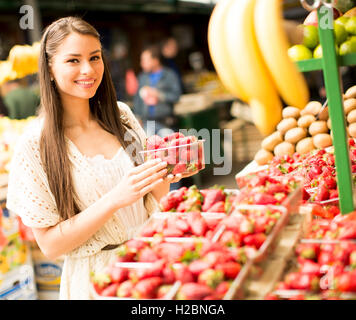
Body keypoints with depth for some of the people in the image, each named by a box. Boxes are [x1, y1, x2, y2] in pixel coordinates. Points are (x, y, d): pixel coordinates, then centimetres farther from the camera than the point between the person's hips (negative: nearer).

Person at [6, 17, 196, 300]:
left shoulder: (121, 115, -2)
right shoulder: (35, 145, -16)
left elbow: (152, 204, 5)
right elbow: (50, 244, -15)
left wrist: (163, 175, -17)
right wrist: (115, 199, -27)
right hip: (95, 279, -4)